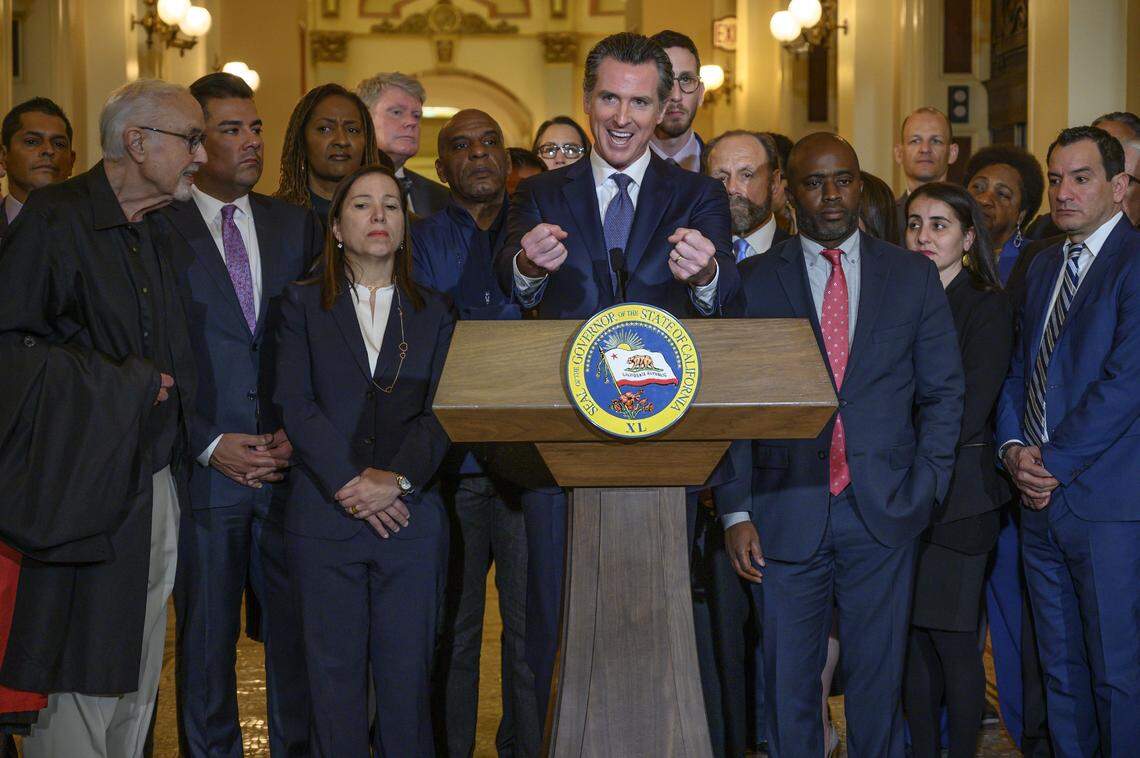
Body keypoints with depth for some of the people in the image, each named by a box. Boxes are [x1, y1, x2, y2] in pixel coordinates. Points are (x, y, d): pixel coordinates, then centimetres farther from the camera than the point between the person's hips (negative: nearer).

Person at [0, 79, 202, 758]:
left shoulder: (159, 235, 16)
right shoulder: (55, 217, -8)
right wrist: (122, 382, -13)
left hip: (159, 492, 7)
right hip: (87, 492, -7)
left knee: (137, 689, 13)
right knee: (84, 690, -3)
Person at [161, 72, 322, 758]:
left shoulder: (297, 225, 10)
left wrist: (297, 432, -3)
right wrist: (210, 444, -10)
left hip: (289, 465, 3)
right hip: (202, 467, -3)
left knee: (298, 628, 8)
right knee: (206, 637, 7)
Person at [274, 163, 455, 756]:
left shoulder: (434, 313, 12)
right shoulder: (303, 303, 8)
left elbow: (440, 411, 2)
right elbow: (294, 403, -3)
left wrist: (397, 478, -14)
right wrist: (348, 483, -13)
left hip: (412, 514, 1)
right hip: (324, 514, -1)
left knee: (407, 674, 3)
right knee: (334, 673, 4)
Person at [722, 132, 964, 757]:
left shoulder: (913, 276, 7)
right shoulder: (753, 281, 3)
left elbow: (943, 393, 8)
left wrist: (923, 491, -2)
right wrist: (735, 513, -5)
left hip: (884, 516, 1)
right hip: (788, 513, -1)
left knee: (878, 680, 9)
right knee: (789, 683, 6)